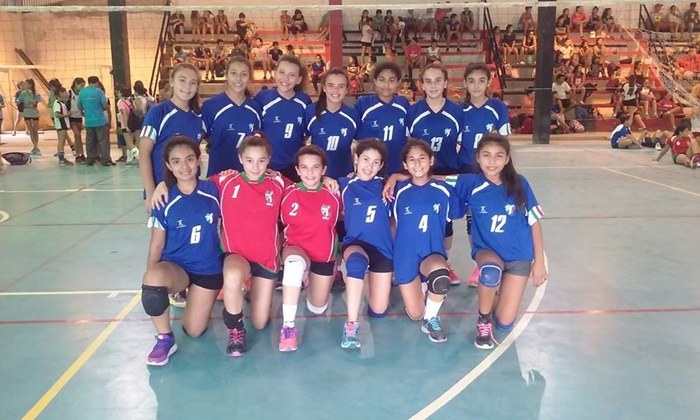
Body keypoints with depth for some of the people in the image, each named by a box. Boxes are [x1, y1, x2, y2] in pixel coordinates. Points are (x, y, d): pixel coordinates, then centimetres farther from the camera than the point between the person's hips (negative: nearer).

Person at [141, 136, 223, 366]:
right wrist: (151, 282, -12)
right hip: (175, 266, -1)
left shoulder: (213, 192, -8)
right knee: (153, 278, -36)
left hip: (209, 269, 1)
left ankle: (194, 297, 33)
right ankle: (164, 339, -13)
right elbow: (157, 244, -6)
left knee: (194, 331, -1)